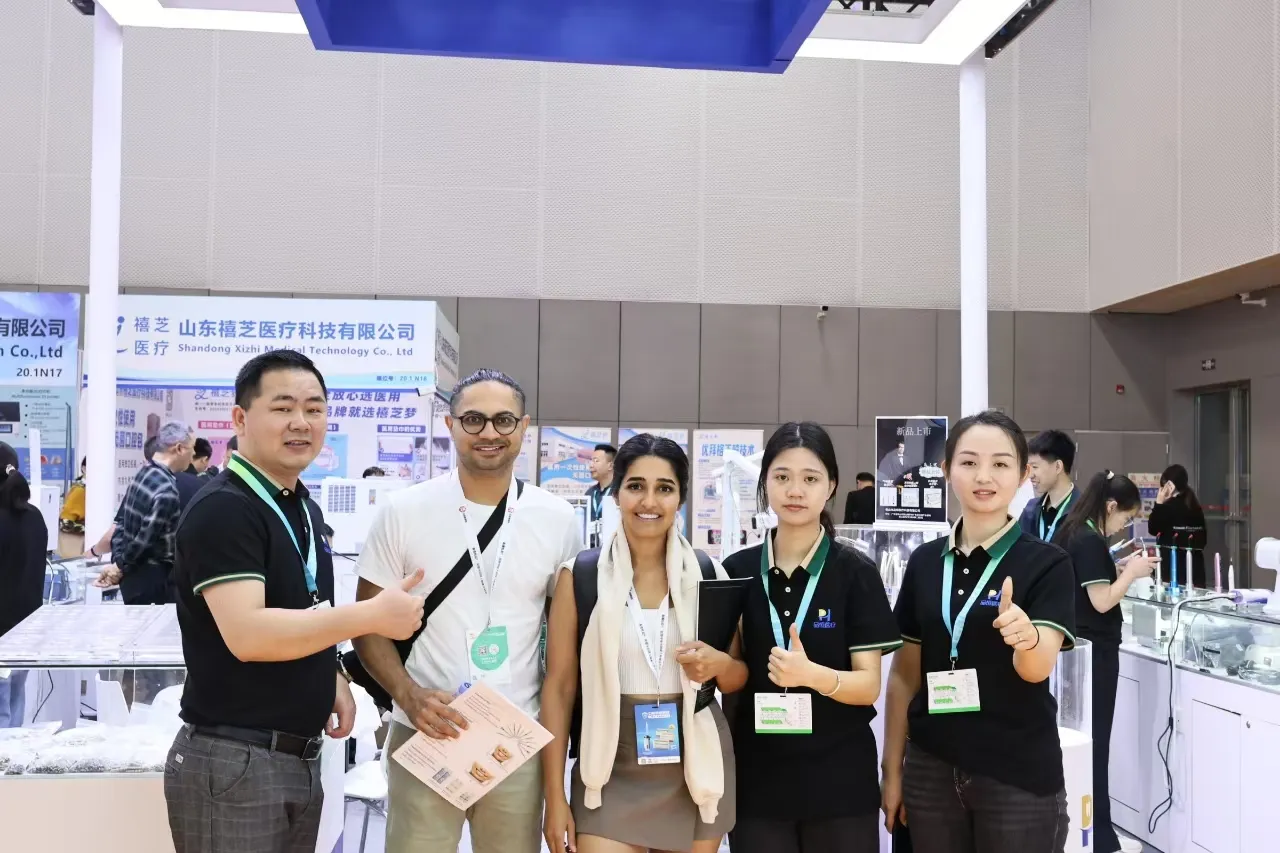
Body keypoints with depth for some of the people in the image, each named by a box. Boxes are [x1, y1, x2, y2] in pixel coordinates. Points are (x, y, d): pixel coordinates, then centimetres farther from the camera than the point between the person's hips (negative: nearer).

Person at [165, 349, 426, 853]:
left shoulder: (304, 509, 12)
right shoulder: (222, 510, -17)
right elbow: (246, 634, -27)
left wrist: (332, 677, 4)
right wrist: (372, 615, -25)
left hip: (301, 757, 8)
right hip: (233, 760, -8)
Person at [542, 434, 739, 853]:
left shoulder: (709, 575, 0)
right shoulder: (580, 576, -5)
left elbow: (741, 675, 9)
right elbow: (559, 688, -2)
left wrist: (719, 665, -14)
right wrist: (554, 796, -4)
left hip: (695, 766, 2)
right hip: (611, 771, -2)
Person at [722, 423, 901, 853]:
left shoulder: (856, 572, -6)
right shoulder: (737, 570, 1)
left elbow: (869, 685, -10)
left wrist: (812, 674, -26)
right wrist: (715, 666, -9)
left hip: (839, 779, -2)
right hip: (757, 778, 2)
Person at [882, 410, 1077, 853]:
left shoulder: (1048, 564, -8)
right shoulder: (924, 562, 2)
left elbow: (1038, 669, -20)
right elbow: (905, 674, 8)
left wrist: (1026, 636, -41)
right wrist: (892, 768, 6)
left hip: (1019, 776, -3)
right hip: (931, 770, 3)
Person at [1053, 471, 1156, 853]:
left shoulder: (1071, 532, 8)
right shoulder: (1090, 541, -20)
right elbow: (1102, 601, -21)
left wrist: (1120, 568, 6)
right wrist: (1132, 572, -10)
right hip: (1094, 649, -9)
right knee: (1094, 740, 0)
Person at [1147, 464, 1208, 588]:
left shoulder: (1170, 506, -9)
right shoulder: (1195, 506, 10)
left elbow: (1153, 529, 0)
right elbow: (1202, 538, 14)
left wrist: (1159, 503, 0)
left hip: (1173, 562, -7)